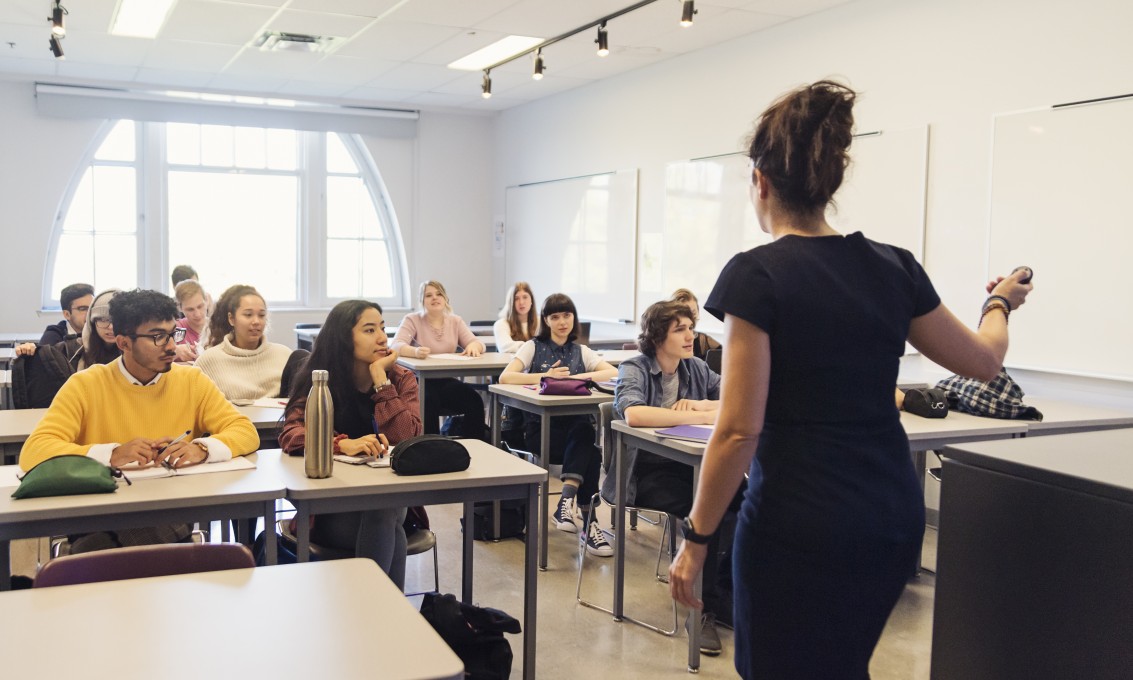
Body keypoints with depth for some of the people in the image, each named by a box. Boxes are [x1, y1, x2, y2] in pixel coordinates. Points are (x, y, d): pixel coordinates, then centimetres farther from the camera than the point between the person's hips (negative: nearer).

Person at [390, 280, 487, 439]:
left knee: (475, 402, -23)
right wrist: (415, 351, -41)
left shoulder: (455, 321, 11)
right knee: (430, 401, -37)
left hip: (446, 381, 4)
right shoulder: (412, 320, -2)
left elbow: (477, 343, 2)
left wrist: (473, 346, -26)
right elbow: (396, 346, -18)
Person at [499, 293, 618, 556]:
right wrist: (546, 376, -15)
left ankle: (568, 501, -34)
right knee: (590, 453, -30)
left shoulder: (581, 352, 17)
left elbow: (614, 373, -2)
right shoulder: (533, 347, 9)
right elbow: (505, 378, -8)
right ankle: (588, 521, -25)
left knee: (585, 434, -35)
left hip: (575, 424, 3)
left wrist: (575, 378, -13)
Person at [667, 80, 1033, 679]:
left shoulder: (756, 275, -15)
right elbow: (983, 360, 17)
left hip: (797, 527, -6)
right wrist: (999, 302, 37)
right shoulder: (894, 266, 2)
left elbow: (739, 431, -17)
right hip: (893, 518, 6)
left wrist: (696, 537, -7)